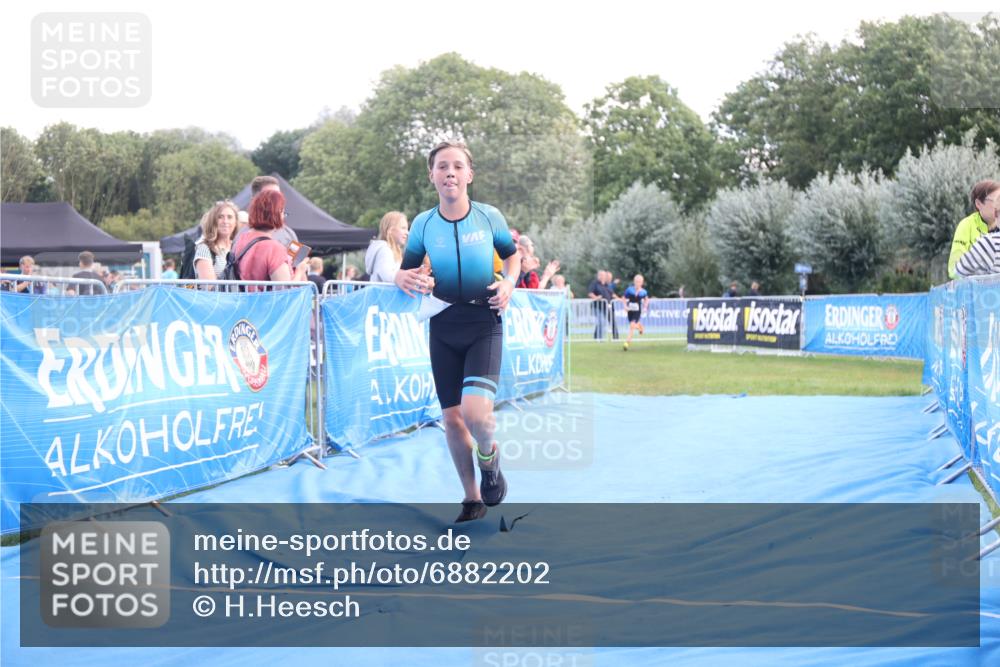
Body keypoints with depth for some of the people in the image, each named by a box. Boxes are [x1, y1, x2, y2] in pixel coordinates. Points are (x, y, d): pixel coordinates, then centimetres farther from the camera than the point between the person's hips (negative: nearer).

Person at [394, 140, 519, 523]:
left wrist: (508, 283, -9)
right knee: (452, 418, 6)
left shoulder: (489, 217, -5)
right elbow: (405, 270, 7)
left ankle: (489, 458, 14)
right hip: (443, 327, 3)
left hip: (484, 324, -3)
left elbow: (512, 255, 11)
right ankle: (472, 498, 24)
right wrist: (404, 279, -16)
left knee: (476, 412, -21)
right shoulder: (423, 224, -1)